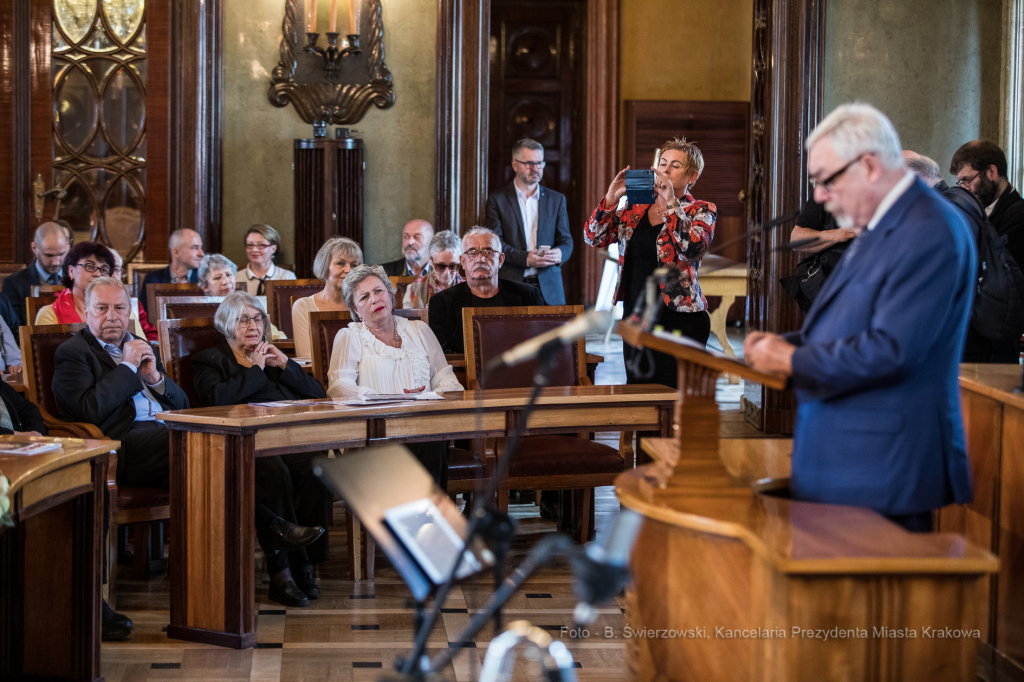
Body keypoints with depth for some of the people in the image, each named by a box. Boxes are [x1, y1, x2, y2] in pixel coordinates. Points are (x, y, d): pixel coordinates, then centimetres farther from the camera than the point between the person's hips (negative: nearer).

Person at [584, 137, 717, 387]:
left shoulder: (701, 211, -1)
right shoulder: (635, 209, 11)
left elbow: (693, 249, -20)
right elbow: (593, 237, 5)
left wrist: (671, 203, -22)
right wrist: (611, 198, -9)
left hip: (678, 319, -5)